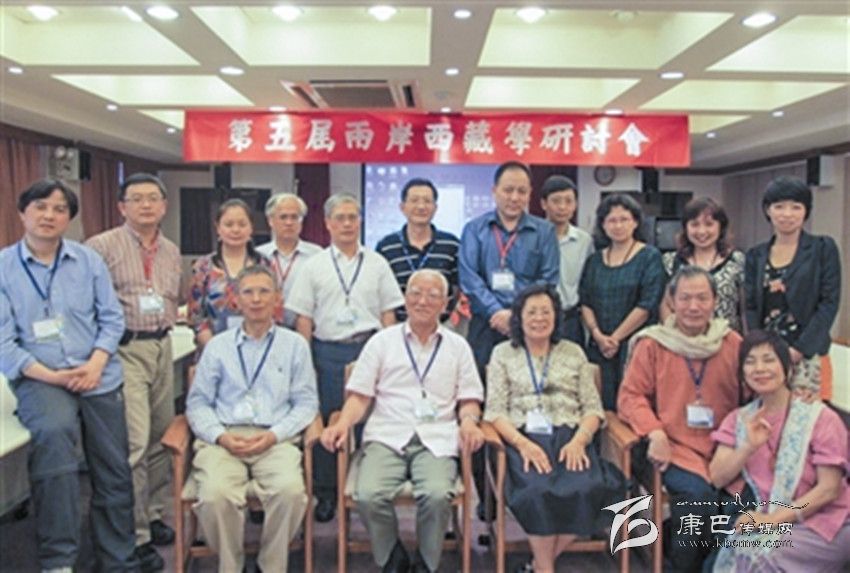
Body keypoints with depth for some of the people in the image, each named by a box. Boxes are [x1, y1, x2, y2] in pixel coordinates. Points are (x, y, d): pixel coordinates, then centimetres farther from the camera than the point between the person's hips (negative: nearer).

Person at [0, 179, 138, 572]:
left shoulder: (88, 260, 6)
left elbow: (112, 318, 5)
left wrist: (96, 364, -11)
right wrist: (50, 376, -16)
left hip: (98, 377, 3)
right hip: (39, 379, -3)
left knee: (114, 473, 6)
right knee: (53, 432, -34)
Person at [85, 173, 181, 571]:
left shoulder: (171, 251, 13)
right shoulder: (102, 246, -6)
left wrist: (165, 325, 9)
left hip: (161, 347, 7)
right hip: (124, 350, -6)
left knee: (161, 436, 13)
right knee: (134, 442, -9)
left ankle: (152, 514, 29)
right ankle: (134, 537, 4)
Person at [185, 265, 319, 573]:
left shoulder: (294, 345, 12)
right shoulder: (218, 345, 16)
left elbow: (305, 402, 7)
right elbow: (198, 402, 11)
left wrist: (274, 435, -8)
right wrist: (220, 436, -7)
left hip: (275, 440, -1)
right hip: (223, 439, 1)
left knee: (290, 490, -30)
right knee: (216, 494, -29)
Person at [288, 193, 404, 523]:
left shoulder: (376, 263, 9)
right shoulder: (314, 266, 7)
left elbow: (388, 313, 8)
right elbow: (303, 319, 5)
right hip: (328, 351, 0)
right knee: (327, 422, 4)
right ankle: (326, 494, 19)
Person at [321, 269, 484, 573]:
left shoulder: (457, 346, 17)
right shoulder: (382, 341, 14)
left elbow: (469, 398, 14)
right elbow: (360, 395, 9)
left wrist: (468, 420, -8)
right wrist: (343, 423, -9)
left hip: (436, 439, 0)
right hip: (387, 437, 0)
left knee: (437, 495, -30)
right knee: (369, 496, -27)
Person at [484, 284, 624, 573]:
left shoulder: (573, 352, 18)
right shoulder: (503, 354, 13)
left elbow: (593, 408, 11)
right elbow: (495, 411, 3)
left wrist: (579, 441, -11)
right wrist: (523, 443, -16)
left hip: (570, 437, 2)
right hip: (524, 438, -1)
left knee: (587, 489, -29)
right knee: (538, 490, -33)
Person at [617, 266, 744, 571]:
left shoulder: (733, 343, 8)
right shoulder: (652, 343, 1)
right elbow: (631, 395, 0)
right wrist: (655, 433, -15)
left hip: (726, 448, 3)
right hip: (676, 446, -2)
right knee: (699, 496, -26)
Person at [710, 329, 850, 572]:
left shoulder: (820, 418, -6)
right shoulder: (738, 420, 6)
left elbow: (829, 489, -11)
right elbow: (717, 478, -4)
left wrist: (774, 519, -18)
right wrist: (748, 447, -20)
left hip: (825, 522, -3)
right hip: (770, 522, 3)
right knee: (734, 554, -26)